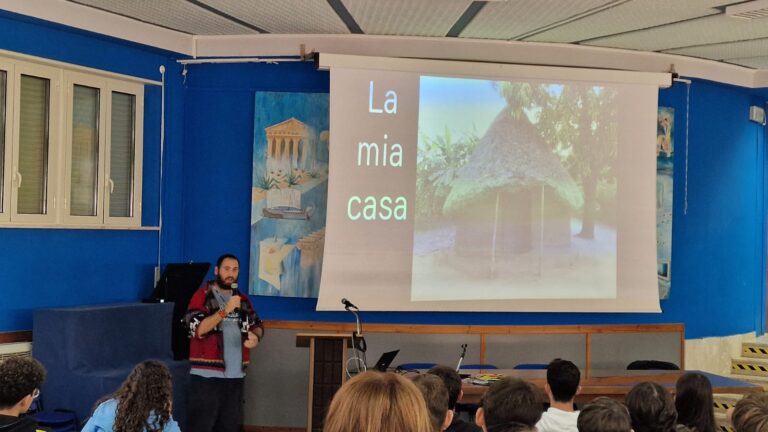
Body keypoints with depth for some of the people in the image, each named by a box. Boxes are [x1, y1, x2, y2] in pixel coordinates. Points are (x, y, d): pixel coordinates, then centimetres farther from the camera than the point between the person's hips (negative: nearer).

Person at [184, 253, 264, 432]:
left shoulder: (242, 298, 15)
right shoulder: (202, 296, -3)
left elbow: (257, 325, 18)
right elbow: (197, 328, -15)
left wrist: (255, 336, -6)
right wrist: (225, 310, -22)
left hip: (235, 375, 6)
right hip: (207, 375, -6)